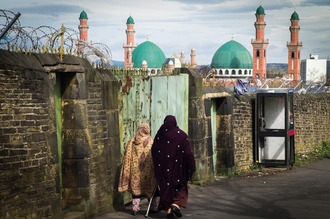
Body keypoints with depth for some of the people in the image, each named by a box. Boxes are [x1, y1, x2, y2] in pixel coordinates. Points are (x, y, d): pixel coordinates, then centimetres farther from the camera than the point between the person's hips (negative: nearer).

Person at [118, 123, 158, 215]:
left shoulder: (131, 142, 1)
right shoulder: (151, 142, -7)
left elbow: (127, 157, 2)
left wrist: (127, 172, 9)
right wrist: (156, 172, 2)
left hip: (135, 170, 2)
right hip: (148, 170, -2)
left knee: (135, 188, 8)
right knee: (150, 189, 10)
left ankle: (135, 208, 4)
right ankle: (153, 208, 17)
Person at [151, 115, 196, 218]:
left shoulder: (159, 135, -1)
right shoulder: (181, 135, -5)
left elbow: (154, 152, 1)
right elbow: (187, 152, -9)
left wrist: (157, 167, 12)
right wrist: (191, 167, -3)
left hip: (163, 167, 1)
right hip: (178, 167, -1)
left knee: (165, 186, 12)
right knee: (179, 186, 14)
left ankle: (168, 209, 9)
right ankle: (176, 205, -8)